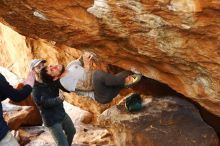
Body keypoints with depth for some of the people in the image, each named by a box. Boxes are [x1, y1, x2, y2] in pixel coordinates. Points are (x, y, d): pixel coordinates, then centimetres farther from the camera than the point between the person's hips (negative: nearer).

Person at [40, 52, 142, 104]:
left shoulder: (71, 65, 13)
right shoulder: (65, 81, -12)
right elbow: (87, 86, -20)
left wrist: (86, 56, -10)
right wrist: (87, 66, -25)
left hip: (105, 85, 7)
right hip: (102, 96, -7)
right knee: (97, 73, -35)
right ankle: (126, 81, -21)